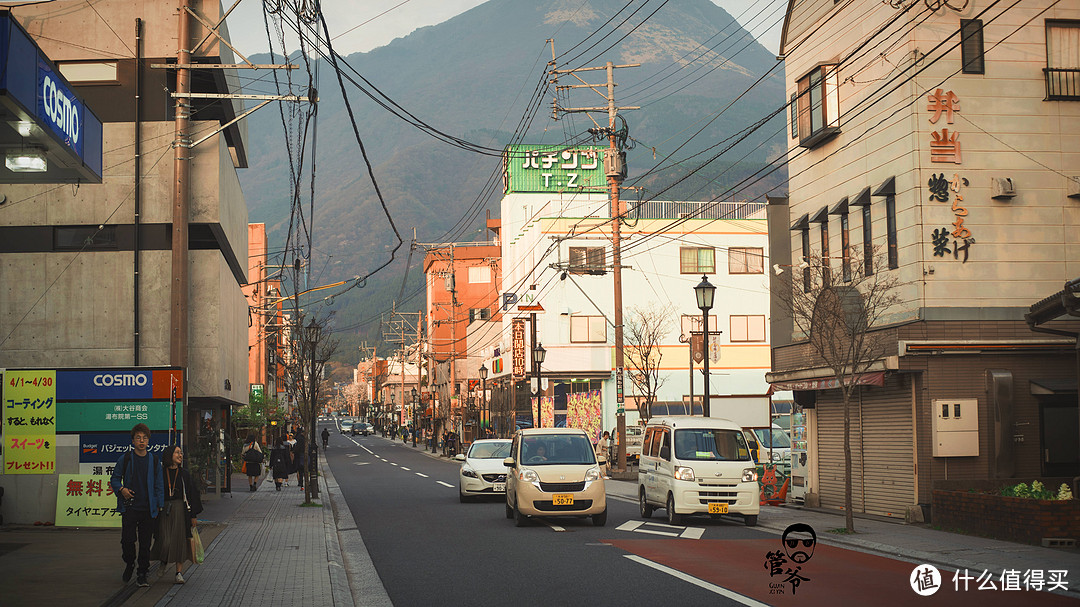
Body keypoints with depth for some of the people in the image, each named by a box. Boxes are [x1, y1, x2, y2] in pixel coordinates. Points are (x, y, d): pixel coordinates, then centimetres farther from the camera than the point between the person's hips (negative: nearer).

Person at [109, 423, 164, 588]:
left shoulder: (154, 460, 7)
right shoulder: (125, 459, 2)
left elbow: (159, 485, 10)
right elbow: (114, 478, 10)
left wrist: (159, 505, 4)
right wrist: (121, 489, -10)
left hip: (148, 509, 1)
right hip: (129, 506, -1)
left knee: (145, 542, 2)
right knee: (128, 539, -7)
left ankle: (142, 575, 11)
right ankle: (129, 564, 22)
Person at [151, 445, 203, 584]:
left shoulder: (184, 474, 7)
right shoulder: (160, 473, 3)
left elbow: (192, 494, 8)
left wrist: (194, 515, 3)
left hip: (180, 510, 1)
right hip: (164, 509, -1)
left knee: (180, 540, -2)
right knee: (165, 541, -9)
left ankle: (179, 573, 4)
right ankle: (163, 562, 22)